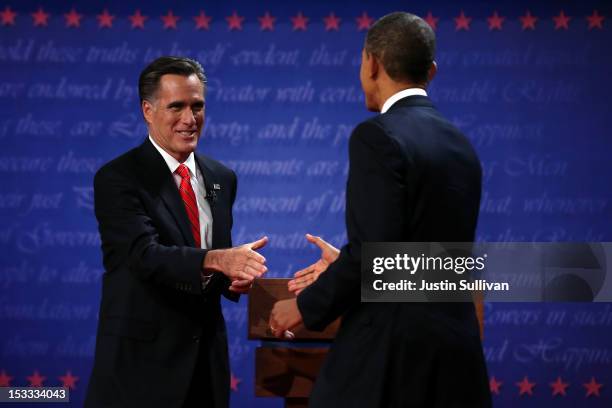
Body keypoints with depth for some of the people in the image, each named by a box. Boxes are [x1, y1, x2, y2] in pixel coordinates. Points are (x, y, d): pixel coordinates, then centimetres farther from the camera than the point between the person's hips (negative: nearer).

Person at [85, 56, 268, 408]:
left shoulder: (221, 179, 9)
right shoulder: (117, 179, -11)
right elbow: (146, 255, -24)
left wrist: (236, 277, -7)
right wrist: (216, 259, -39)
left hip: (206, 357, 6)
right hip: (142, 358, -5)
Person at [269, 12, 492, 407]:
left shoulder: (378, 136, -12)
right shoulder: (460, 143, 12)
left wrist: (306, 306, -6)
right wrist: (345, 264, 25)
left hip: (392, 351, -7)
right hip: (454, 346, 7)